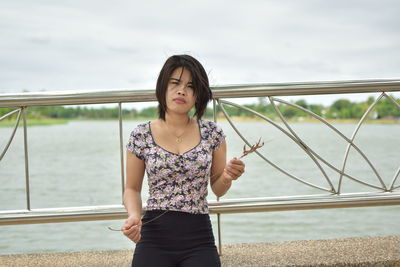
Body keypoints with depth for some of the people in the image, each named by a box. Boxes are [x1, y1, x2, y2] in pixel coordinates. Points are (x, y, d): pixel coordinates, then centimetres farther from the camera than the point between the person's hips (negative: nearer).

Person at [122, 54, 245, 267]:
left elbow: (218, 189, 10)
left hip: (199, 239, 1)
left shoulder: (212, 133, 1)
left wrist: (227, 177, -13)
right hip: (154, 237, -1)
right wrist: (134, 216, -13)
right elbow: (132, 189, 7)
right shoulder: (141, 135, -2)